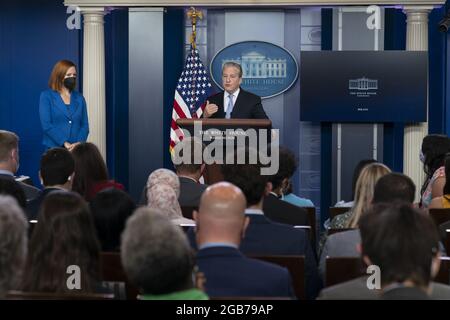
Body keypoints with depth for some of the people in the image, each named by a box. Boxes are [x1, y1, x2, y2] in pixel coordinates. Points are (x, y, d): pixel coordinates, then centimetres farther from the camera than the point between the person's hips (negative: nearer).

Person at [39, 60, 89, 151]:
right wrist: (64, 143, -15)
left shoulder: (79, 98, 13)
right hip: (55, 148, -3)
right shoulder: (46, 96, 2)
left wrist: (79, 143, -11)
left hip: (76, 150, 3)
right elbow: (46, 125, -8)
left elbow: (84, 125, 8)